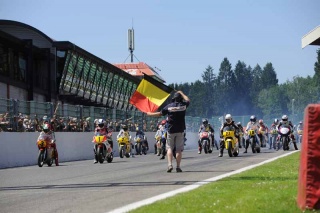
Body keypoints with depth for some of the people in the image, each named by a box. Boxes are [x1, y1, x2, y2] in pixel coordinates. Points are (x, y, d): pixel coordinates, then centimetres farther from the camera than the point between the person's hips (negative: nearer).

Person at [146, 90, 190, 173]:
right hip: (180, 130, 0)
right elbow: (188, 100, 21)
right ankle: (178, 167, -1)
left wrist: (150, 114, 22)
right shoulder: (183, 105, -2)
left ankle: (170, 165, -11)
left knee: (169, 148, 5)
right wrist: (182, 93, 33)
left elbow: (160, 113, 6)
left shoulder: (169, 106, -4)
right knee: (179, 149, 3)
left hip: (171, 130, 0)